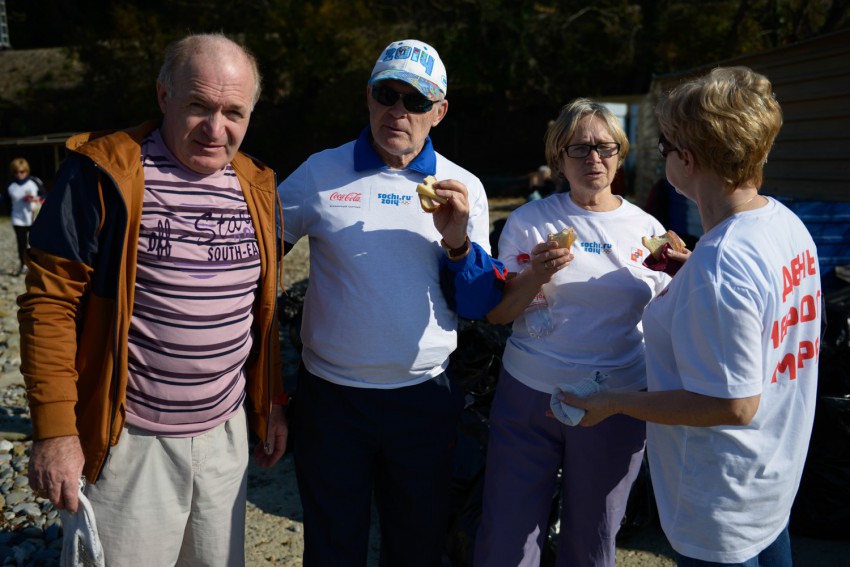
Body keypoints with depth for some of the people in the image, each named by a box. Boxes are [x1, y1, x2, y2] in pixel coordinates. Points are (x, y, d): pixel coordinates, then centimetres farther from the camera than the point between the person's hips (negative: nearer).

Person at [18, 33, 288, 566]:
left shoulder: (256, 187, 5)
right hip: (131, 441, -5)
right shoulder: (104, 173, -12)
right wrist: (54, 430, -14)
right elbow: (50, 302, -11)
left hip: (227, 431, 5)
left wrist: (272, 402, 13)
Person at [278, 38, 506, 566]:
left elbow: (479, 306, -1)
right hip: (331, 397, -1)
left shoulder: (465, 188, 0)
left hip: (425, 398, 1)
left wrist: (458, 240, -19)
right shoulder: (321, 174, -3)